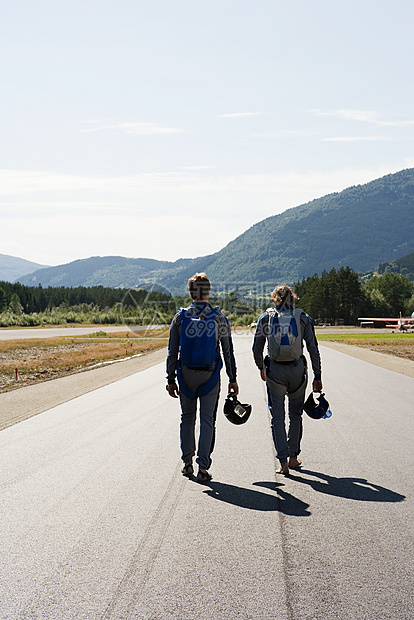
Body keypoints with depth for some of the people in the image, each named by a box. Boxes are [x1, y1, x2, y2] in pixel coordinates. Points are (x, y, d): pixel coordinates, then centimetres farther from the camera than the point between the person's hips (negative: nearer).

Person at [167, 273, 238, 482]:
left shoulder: (180, 317, -3)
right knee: (207, 420, 4)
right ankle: (203, 467, -1)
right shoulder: (219, 318, -5)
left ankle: (187, 463, 19)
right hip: (210, 375, -1)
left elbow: (172, 351, -1)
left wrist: (171, 379, 5)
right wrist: (232, 378, 6)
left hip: (186, 374, 1)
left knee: (187, 418, 16)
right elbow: (228, 352, -1)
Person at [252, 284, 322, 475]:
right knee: (296, 415, 18)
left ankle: (283, 461, -5)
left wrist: (261, 368, 21)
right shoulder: (303, 318, 3)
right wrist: (317, 377, 6)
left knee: (277, 416, 4)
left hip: (275, 370, -1)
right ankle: (293, 458, 24)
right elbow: (313, 349, 1)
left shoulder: (265, 318, 3)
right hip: (297, 370, 1)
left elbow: (256, 348, 4)